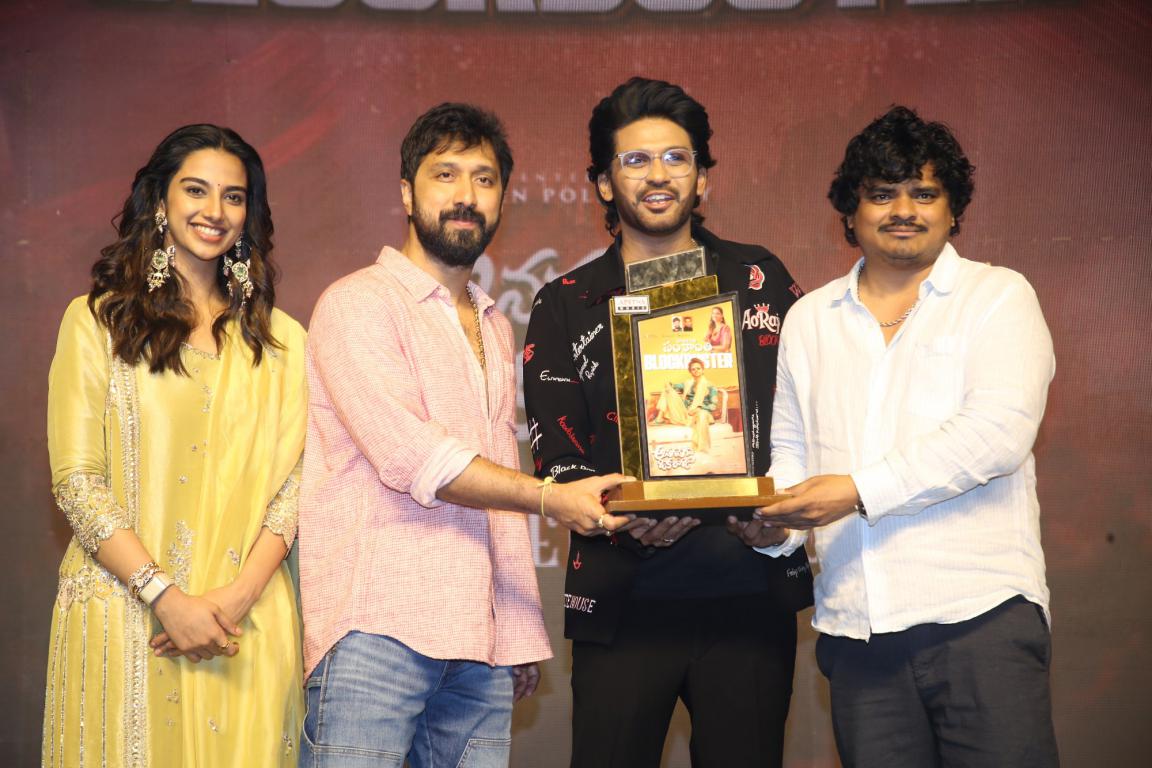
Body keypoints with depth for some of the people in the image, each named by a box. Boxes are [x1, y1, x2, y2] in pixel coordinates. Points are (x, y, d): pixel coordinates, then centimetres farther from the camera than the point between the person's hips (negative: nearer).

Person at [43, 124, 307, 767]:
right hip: (125, 617, -2)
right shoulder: (97, 321, 2)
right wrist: (166, 597, -13)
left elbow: (294, 480, 4)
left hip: (249, 619, 2)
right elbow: (77, 481, -4)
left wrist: (239, 594, -11)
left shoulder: (281, 340, 10)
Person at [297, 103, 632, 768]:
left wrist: (523, 634, 18)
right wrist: (550, 497, -9)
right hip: (379, 624, -6)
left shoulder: (495, 328, 22)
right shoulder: (359, 303, -1)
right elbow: (408, 454, -13)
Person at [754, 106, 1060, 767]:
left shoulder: (998, 297, 4)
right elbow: (791, 447, 21)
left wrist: (860, 490, -14)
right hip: (856, 630, 4)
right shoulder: (809, 320, 17)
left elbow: (998, 432, -10)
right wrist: (773, 519, -1)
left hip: (980, 613, -3)